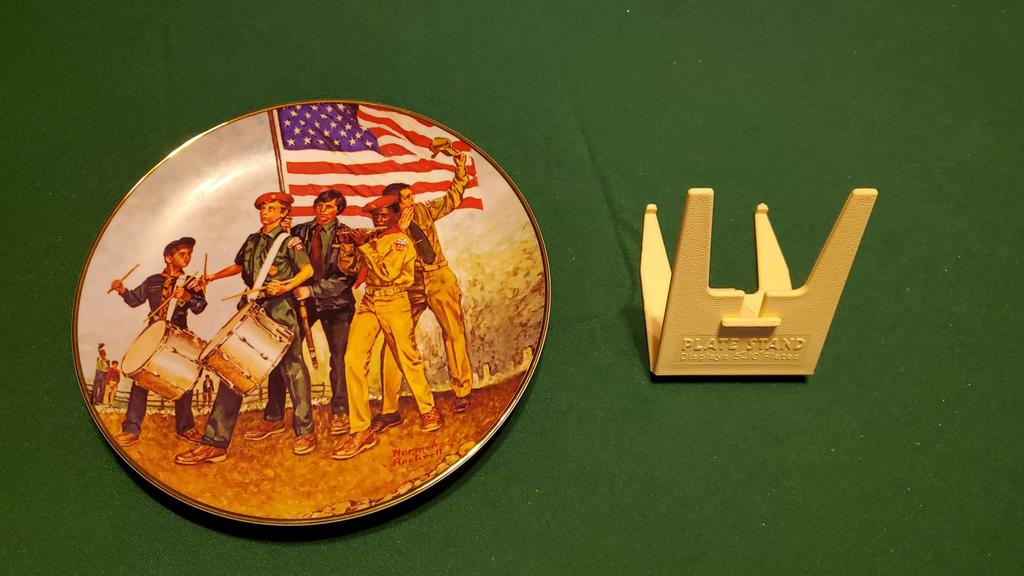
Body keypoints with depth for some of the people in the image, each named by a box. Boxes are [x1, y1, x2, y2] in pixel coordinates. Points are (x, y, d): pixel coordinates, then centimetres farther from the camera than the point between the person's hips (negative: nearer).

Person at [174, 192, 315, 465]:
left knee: (291, 368, 0)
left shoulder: (289, 241, -2)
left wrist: (286, 286, -23)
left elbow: (308, 270, -9)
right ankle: (215, 442, -2)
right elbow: (239, 266, 30)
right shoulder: (252, 240, 17)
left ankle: (305, 431, 13)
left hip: (280, 311, -6)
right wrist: (212, 278, 22)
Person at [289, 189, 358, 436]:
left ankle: (339, 412, 14)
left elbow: (346, 276, -11)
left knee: (338, 357, 1)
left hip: (335, 302, -2)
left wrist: (312, 290, -18)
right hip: (303, 298, 2)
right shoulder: (299, 231, 5)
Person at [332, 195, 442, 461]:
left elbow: (388, 272, -16)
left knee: (408, 359, 6)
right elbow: (346, 267, 13)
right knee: (354, 359, -11)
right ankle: (361, 431, -8)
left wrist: (366, 246, -17)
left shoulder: (402, 240, -3)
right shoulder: (370, 239, 14)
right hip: (368, 303, 5)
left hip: (395, 303, -4)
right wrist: (349, 244, -3)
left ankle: (428, 410, 32)